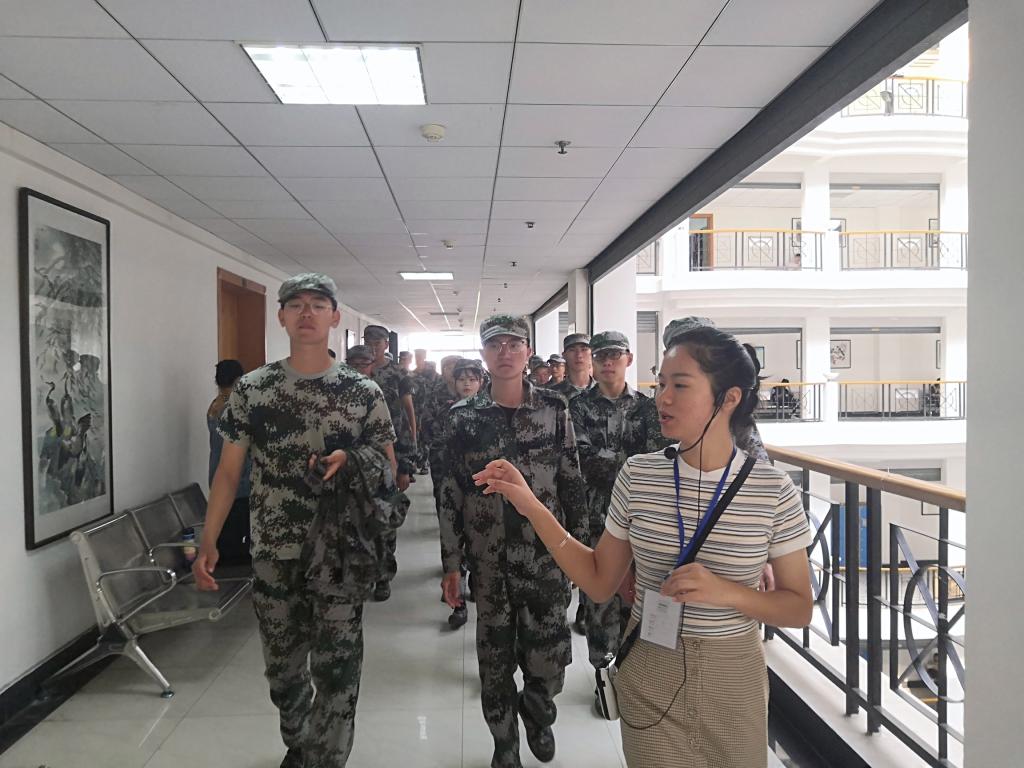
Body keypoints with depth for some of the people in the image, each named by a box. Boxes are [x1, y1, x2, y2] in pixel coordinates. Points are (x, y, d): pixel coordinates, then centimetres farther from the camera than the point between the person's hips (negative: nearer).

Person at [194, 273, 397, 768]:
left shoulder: (363, 392, -3)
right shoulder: (251, 389, 0)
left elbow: (385, 464, 3)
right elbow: (229, 470, 2)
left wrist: (348, 459, -18)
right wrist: (208, 541, -5)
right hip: (272, 555, 2)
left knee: (337, 673, 1)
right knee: (283, 669, 18)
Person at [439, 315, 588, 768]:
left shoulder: (554, 409, -1)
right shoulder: (464, 417, -1)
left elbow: (572, 481, 3)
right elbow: (452, 494, 1)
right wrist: (451, 564, 1)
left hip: (547, 556, 0)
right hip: (489, 560, 1)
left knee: (548, 662, 3)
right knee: (495, 661, 12)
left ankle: (535, 710, 38)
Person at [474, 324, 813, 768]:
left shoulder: (774, 491, -14)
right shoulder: (638, 476, -8)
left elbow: (799, 608, -5)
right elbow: (599, 582, -3)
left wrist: (726, 592, -24)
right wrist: (530, 506, -12)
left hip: (733, 682, -1)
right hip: (647, 677, 1)